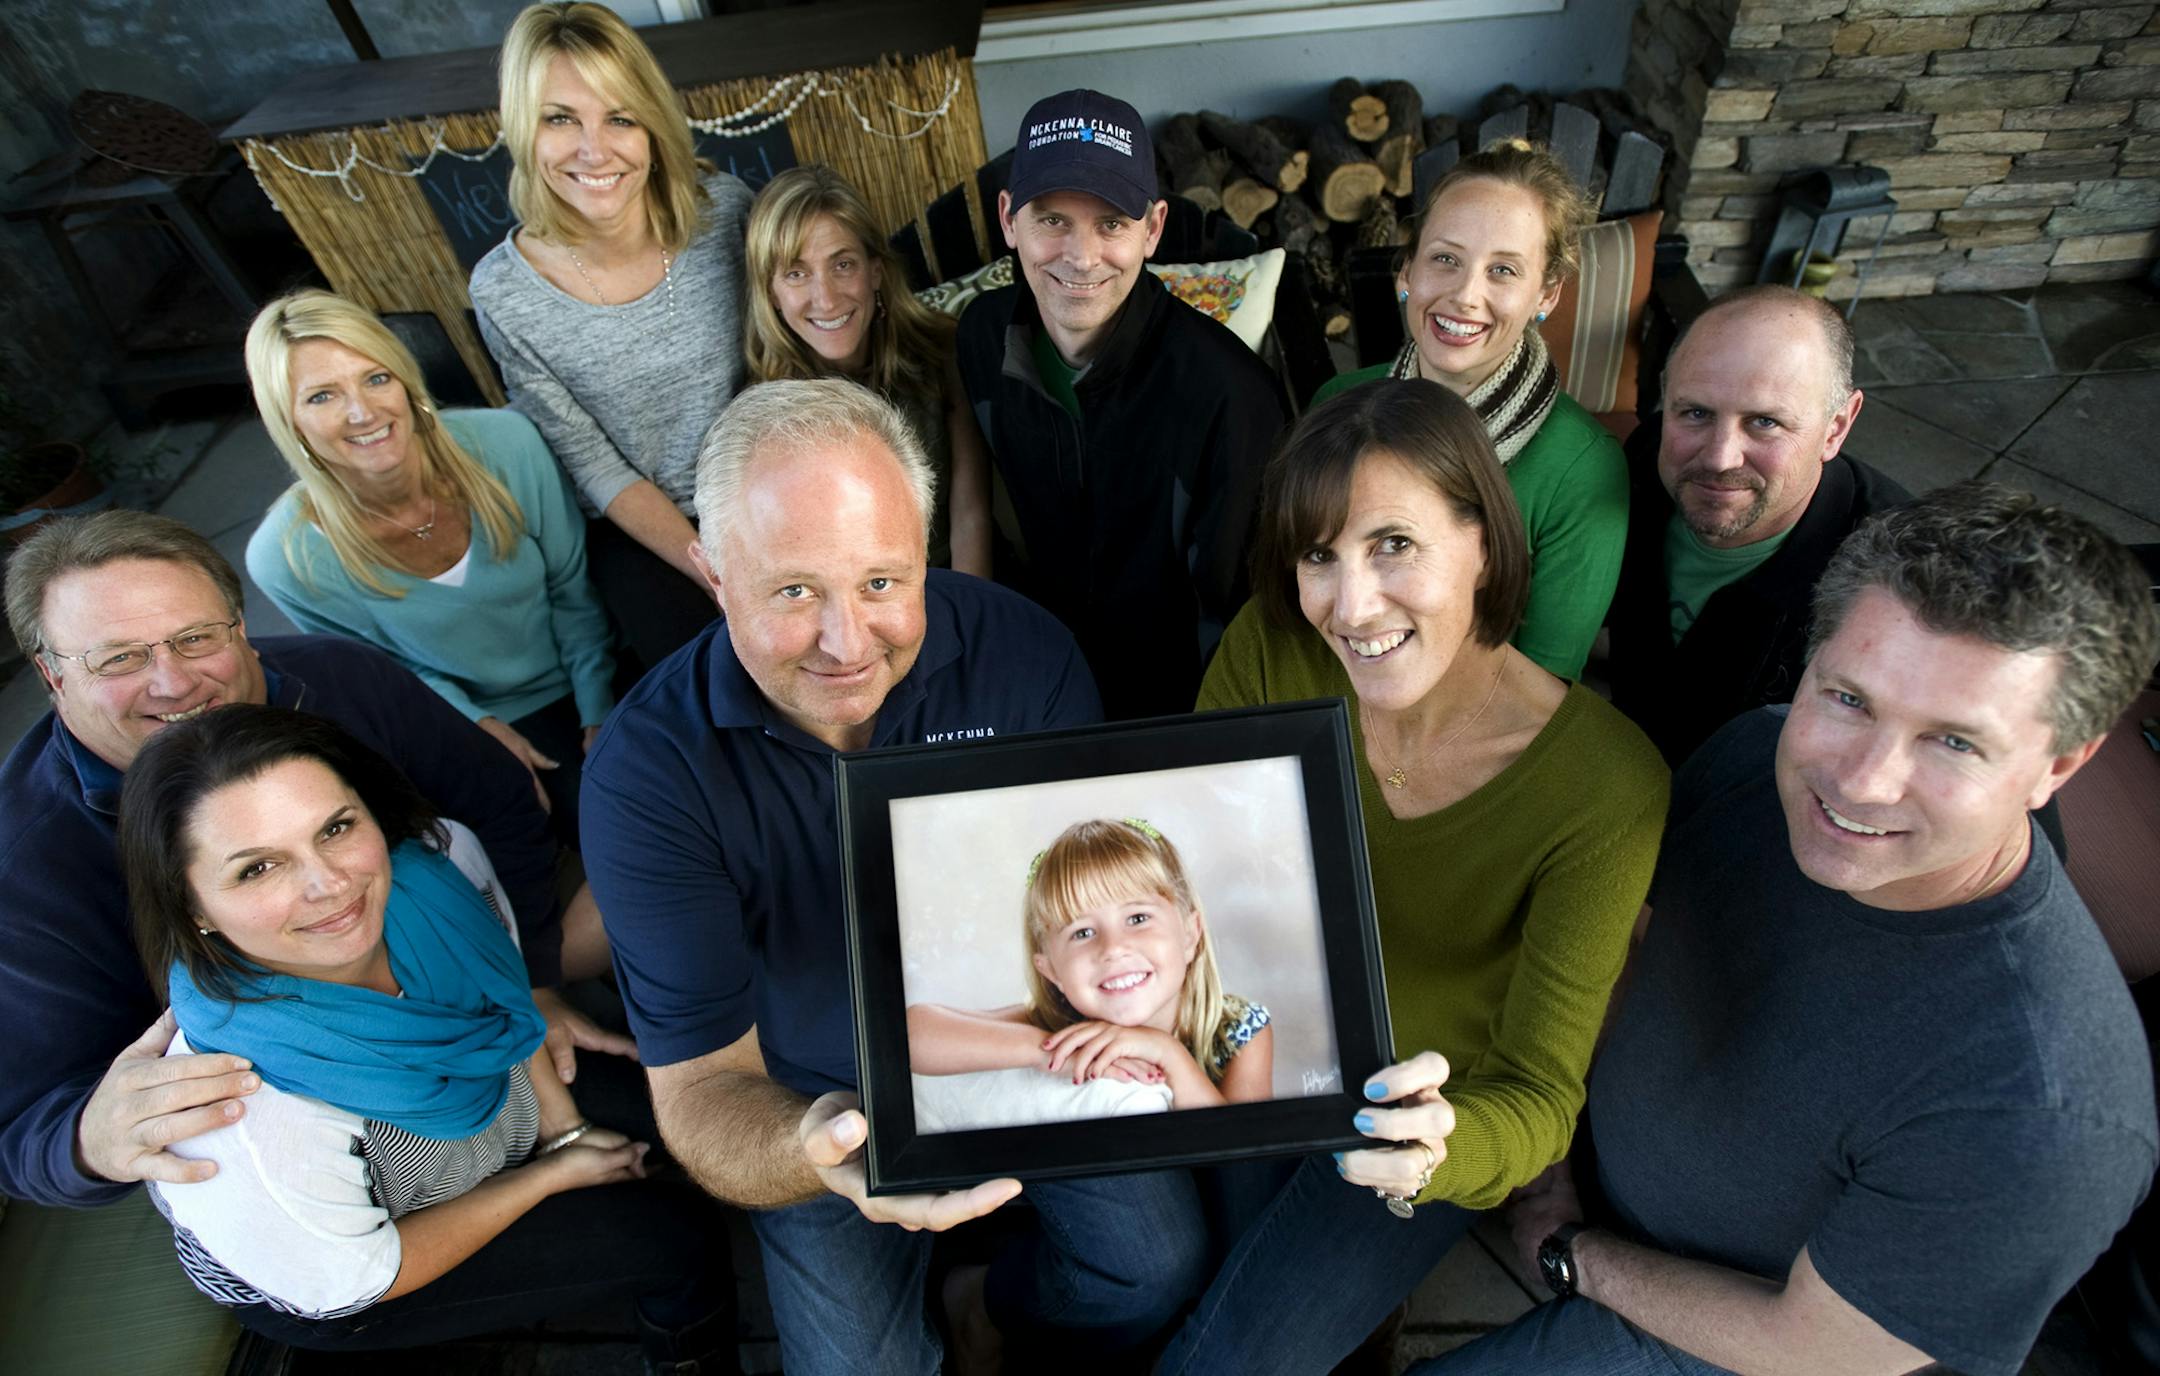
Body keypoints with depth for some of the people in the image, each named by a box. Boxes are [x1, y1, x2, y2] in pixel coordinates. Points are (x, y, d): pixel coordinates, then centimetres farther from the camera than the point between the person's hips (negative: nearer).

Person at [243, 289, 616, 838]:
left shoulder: (505, 444, -21)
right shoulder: (285, 560, -21)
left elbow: (572, 592, -8)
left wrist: (600, 717, -7)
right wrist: (477, 724, -15)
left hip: (583, 684, 1)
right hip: (469, 723, -1)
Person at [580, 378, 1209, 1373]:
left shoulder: (1022, 653, -22)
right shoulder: (645, 772, -26)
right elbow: (700, 1084, -24)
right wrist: (807, 1151, -47)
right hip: (818, 1106, -1)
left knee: (1162, 1273, -4)